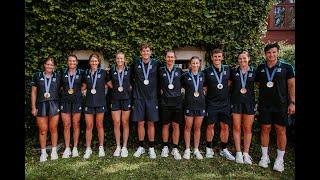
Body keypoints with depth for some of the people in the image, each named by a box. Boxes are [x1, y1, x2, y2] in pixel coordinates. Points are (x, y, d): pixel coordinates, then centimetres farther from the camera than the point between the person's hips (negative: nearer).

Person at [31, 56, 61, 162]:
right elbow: (33, 92, 7)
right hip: (41, 105, 0)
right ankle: (43, 152, 17)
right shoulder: (37, 76, 6)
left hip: (54, 105, 0)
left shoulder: (57, 76, 6)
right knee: (42, 130, 3)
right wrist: (33, 107, 3)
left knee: (53, 129, 5)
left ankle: (54, 151, 18)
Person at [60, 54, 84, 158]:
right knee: (66, 125, 2)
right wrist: (65, 91, 4)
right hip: (65, 101, 1)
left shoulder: (81, 73, 3)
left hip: (77, 101, -1)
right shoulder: (63, 72, 7)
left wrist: (80, 91, 1)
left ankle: (75, 148, 15)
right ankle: (67, 149, 12)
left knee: (76, 125, 4)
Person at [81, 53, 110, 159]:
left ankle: (101, 147, 19)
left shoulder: (103, 72, -1)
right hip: (89, 103, 2)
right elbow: (83, 87, 18)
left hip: (100, 102, -2)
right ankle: (88, 149, 14)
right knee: (88, 127, 4)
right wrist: (83, 91, 3)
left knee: (99, 126, 7)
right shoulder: (86, 73, 7)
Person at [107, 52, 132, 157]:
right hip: (115, 99, 1)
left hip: (126, 98, -1)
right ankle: (118, 147, 14)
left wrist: (129, 88, -1)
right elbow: (108, 81, 19)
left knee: (125, 123, 4)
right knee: (116, 123, 2)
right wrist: (114, 88, 5)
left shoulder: (129, 70, 1)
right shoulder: (112, 70, 5)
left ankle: (124, 147, 13)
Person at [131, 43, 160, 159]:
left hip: (152, 97, 0)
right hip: (139, 97, 1)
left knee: (151, 123, 5)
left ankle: (151, 148, 17)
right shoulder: (136, 64, 2)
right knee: (140, 123, 6)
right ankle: (141, 147, 21)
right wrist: (136, 86, 8)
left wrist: (157, 90, 6)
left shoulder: (156, 64, 0)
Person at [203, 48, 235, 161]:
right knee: (210, 126, 4)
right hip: (211, 103, -2)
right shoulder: (207, 71, -2)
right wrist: (211, 93, -3)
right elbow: (204, 86, 4)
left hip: (225, 102, 3)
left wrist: (225, 91, 6)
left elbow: (229, 82, 17)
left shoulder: (227, 69, 5)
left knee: (225, 126, 6)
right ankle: (209, 148, 20)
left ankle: (224, 149, 22)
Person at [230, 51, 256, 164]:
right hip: (236, 102, 0)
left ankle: (246, 153, 14)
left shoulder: (254, 72, 5)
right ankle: (238, 152, 13)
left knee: (248, 129, 4)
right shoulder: (233, 72, 7)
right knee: (236, 128, 3)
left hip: (249, 102, 0)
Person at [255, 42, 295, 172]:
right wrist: (258, 101, 8)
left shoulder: (286, 67, 1)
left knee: (281, 130, 3)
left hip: (281, 105, -2)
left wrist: (292, 102, -6)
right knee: (265, 129, 6)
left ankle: (280, 159, 16)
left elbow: (291, 85, 1)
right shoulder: (260, 68, 7)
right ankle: (264, 156, 20)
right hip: (264, 105, 2)